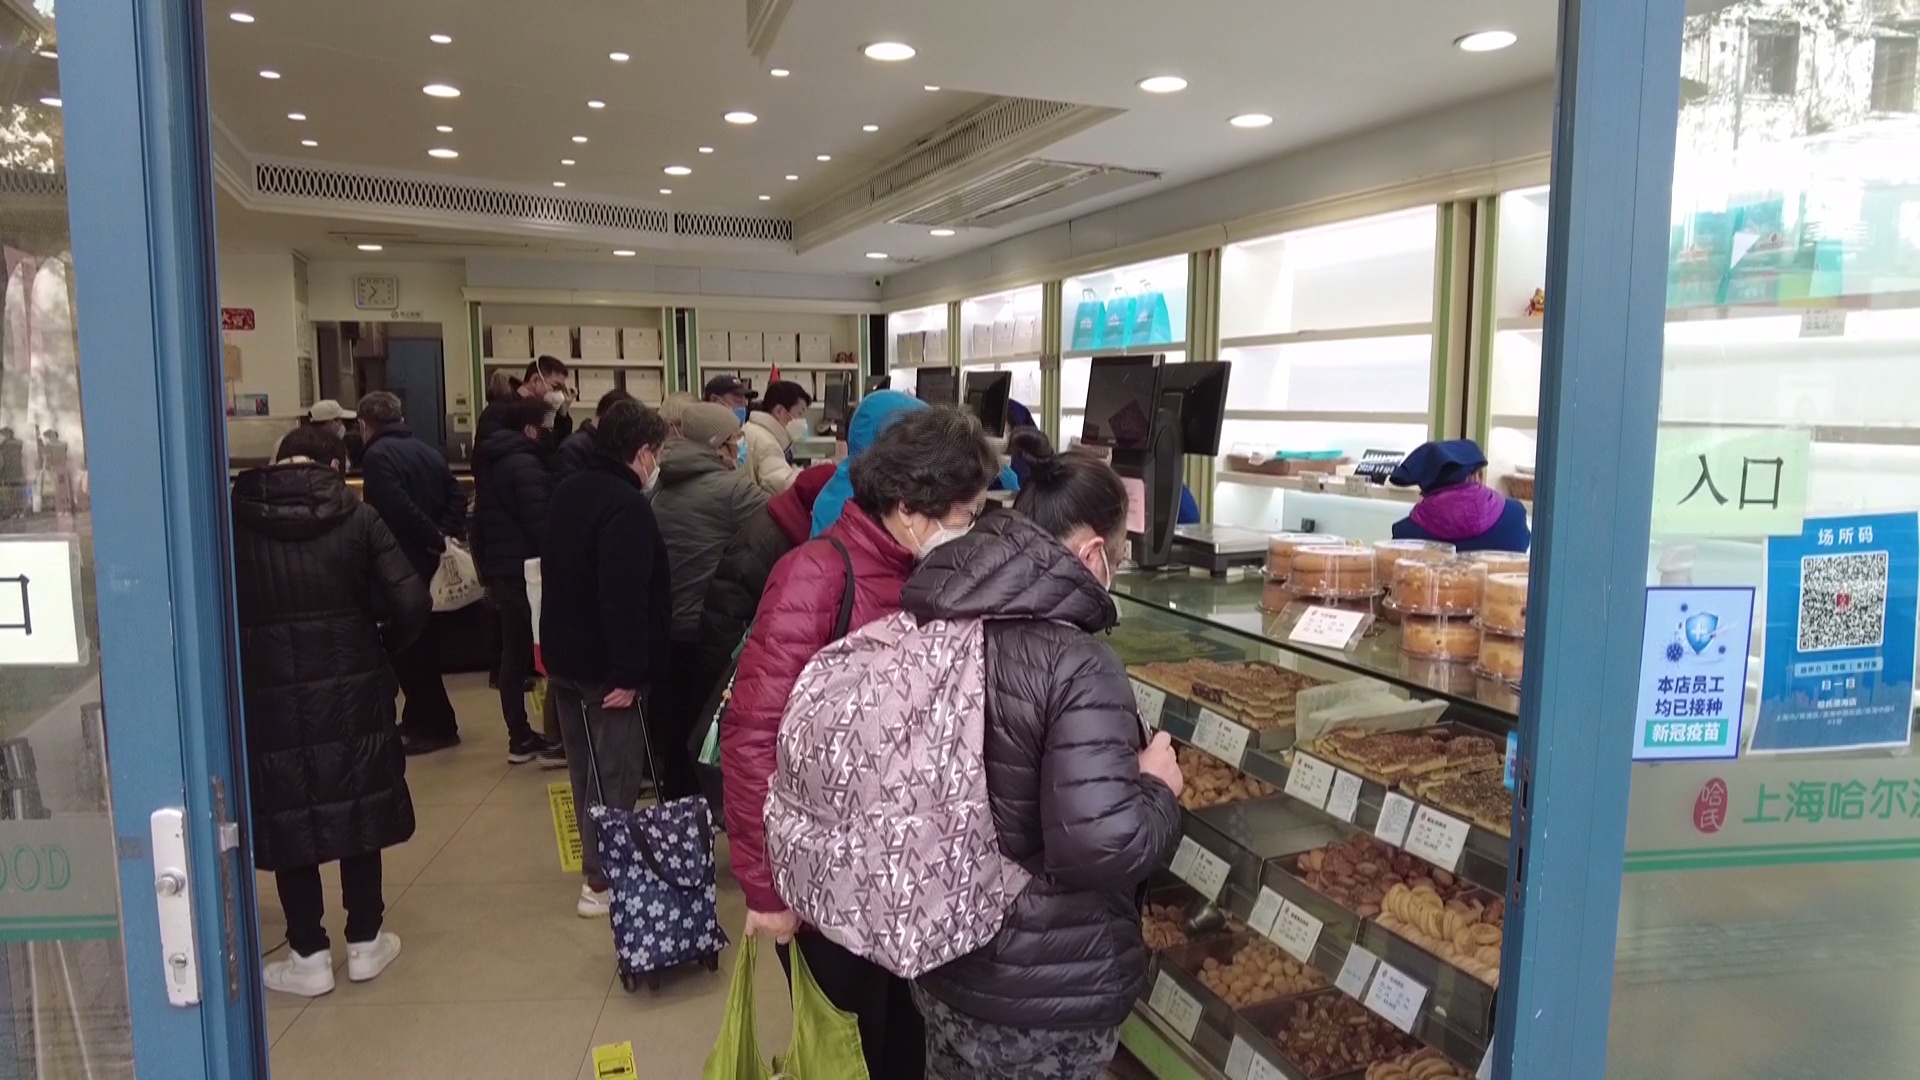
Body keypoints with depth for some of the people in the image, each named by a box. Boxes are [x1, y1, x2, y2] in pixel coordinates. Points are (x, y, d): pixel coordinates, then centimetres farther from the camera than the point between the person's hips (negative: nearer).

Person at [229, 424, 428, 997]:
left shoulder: (235, 522, -3)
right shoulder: (357, 517, -5)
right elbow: (411, 604, -11)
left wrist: (247, 661, 13)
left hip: (266, 698, 0)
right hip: (351, 692, 1)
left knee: (287, 821, 10)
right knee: (357, 814, 14)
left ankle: (309, 956, 17)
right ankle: (365, 943, 24)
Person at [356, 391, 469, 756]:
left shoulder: (377, 456, -13)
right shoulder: (429, 452, 13)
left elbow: (399, 510, -25)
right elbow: (457, 498, 5)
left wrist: (437, 539, -18)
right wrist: (445, 535, -7)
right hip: (430, 560, 8)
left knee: (407, 646, 0)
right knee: (421, 642, 18)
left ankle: (439, 725, 3)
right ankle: (420, 720, 27)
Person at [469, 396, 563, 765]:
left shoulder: (489, 462, 15)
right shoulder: (524, 464, -14)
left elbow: (481, 521, 19)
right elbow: (539, 521, -21)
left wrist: (486, 570, 22)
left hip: (501, 569, 9)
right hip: (527, 568, -9)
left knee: (513, 653, 11)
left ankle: (520, 738, 16)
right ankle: (555, 738, -3)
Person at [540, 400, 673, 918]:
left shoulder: (568, 491, 9)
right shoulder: (627, 507, -21)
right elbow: (626, 598, -28)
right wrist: (629, 672, -26)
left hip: (562, 655, 10)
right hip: (604, 665, -9)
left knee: (586, 768, 19)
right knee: (615, 773, 0)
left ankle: (596, 860, 31)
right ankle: (601, 880, 7)